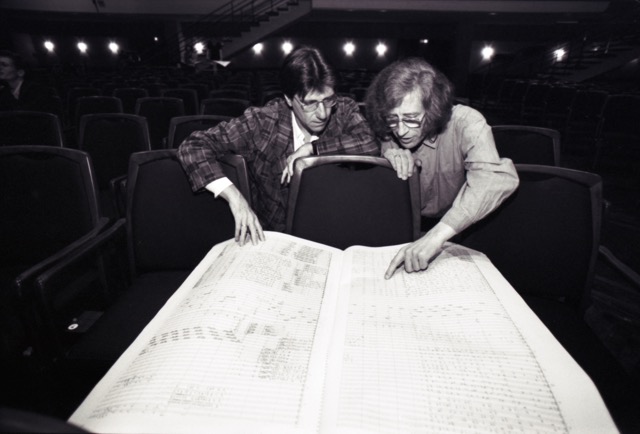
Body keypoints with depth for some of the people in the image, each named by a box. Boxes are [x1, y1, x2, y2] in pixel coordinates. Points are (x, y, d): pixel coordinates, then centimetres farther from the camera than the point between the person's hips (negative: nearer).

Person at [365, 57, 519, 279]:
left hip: (458, 231, -1)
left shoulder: (464, 123, -22)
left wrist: (438, 235, -50)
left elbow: (497, 177, -39)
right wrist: (389, 152, -21)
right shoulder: (388, 127, -12)